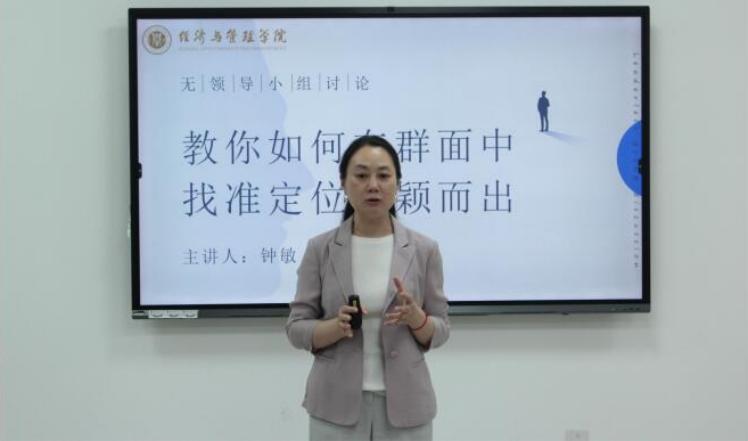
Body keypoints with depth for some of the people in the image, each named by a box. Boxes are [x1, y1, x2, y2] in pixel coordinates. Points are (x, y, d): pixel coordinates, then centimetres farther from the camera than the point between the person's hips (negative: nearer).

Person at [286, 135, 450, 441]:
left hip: (404, 405, 1)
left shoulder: (424, 250, 0)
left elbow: (439, 331, 3)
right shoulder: (320, 249, -1)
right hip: (336, 405, 0)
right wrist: (337, 326, -20)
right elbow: (296, 328, 0)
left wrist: (414, 317, -18)